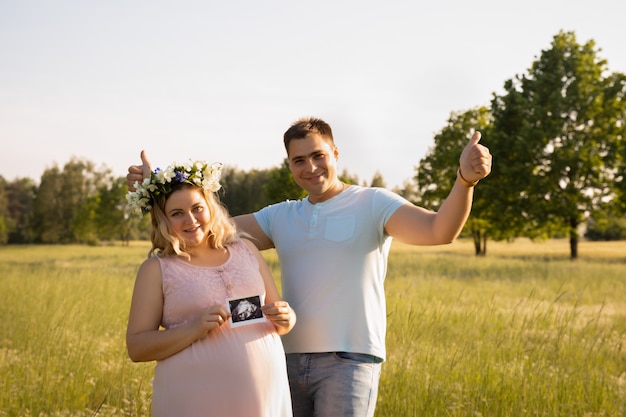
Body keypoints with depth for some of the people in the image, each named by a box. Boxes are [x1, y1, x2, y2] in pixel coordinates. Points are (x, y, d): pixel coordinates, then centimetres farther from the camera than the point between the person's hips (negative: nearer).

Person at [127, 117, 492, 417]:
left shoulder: (373, 204, -4)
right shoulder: (281, 217, 13)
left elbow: (439, 230, -19)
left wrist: (465, 180, -38)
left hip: (349, 360, -6)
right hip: (290, 360, 6)